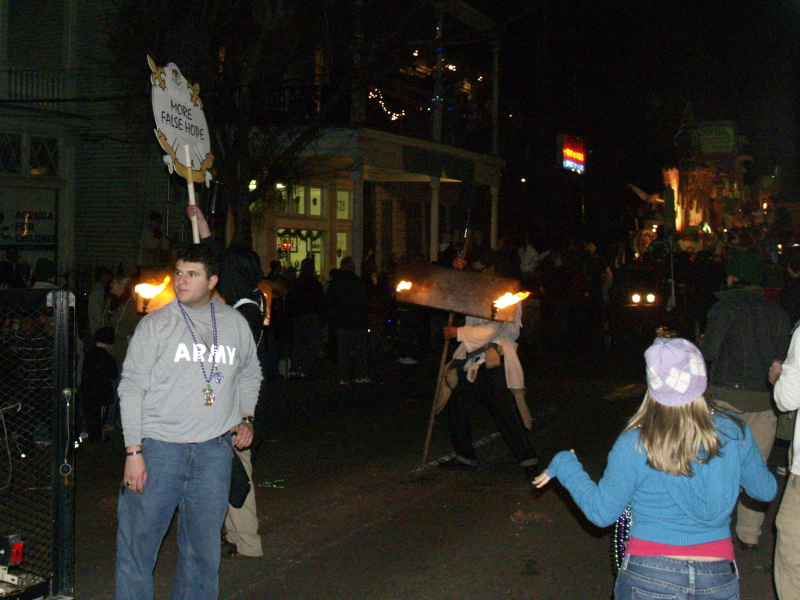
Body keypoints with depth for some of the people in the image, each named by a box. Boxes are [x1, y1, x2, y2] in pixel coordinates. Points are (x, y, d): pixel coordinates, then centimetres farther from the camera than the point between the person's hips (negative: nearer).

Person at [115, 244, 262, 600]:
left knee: (204, 549, 10)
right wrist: (134, 451, -10)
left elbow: (250, 374, 27)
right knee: (137, 543, -1)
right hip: (160, 447, -3)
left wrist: (245, 417, 12)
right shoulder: (156, 324, -1)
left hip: (214, 451, 3)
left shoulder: (234, 323, 9)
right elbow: (131, 388, -3)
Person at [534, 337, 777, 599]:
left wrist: (564, 465, 10)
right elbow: (765, 490, 9)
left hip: (649, 579, -2)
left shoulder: (634, 445, -14)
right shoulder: (734, 432, -6)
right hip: (719, 576, 3)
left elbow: (602, 512, -3)